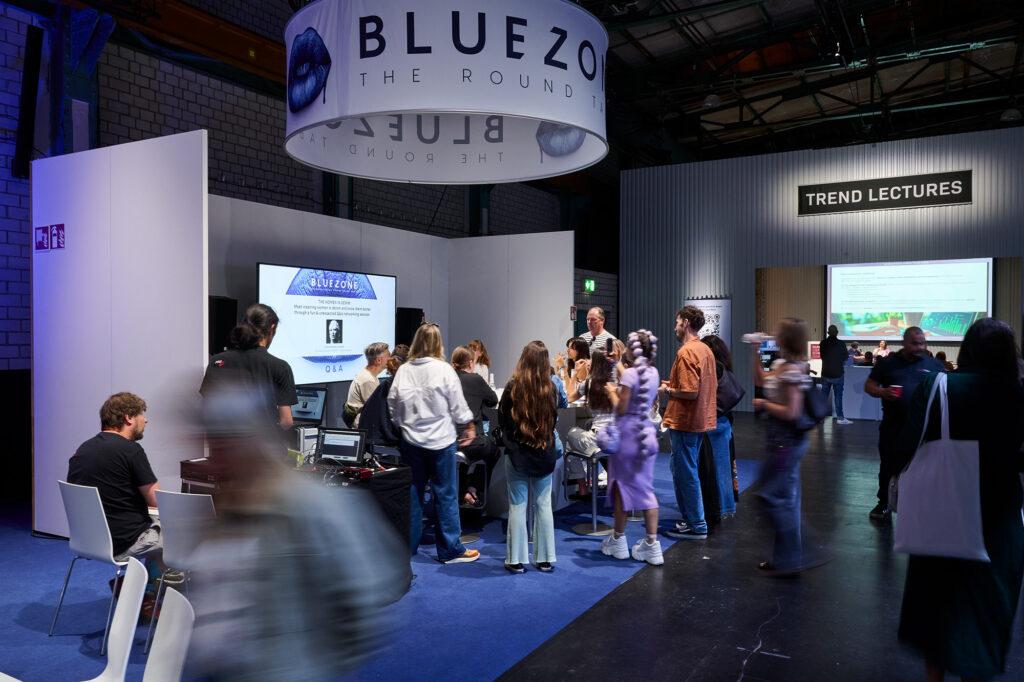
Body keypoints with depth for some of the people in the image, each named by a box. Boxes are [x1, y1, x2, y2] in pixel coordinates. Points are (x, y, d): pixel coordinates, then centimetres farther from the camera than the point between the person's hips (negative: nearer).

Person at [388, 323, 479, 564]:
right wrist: (469, 426, 11)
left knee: (412, 492, 14)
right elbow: (458, 405, -6)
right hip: (441, 441, -4)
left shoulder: (403, 371, -2)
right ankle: (450, 550, 11)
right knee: (446, 495, 4)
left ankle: (407, 545, 24)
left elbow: (393, 405, 3)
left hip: (411, 441, 4)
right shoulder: (443, 369, -12)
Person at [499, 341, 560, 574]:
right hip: (545, 453, 2)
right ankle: (545, 559, 17)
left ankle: (517, 559, 11)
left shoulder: (513, 386, -14)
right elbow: (554, 419, 7)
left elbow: (502, 419, -1)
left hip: (517, 453, -2)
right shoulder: (550, 388, -7)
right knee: (543, 506, 10)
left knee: (518, 506, 5)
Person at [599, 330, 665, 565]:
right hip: (646, 432, 7)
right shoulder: (653, 373, 7)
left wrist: (612, 392, 1)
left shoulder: (629, 374, -17)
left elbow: (621, 408, -18)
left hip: (626, 432, -7)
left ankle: (618, 541, 19)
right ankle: (652, 544, 8)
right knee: (645, 487, 9)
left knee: (621, 485, 7)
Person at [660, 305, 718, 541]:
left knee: (685, 473, 1)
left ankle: (696, 526, 9)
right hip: (701, 420, 10)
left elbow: (690, 393, -26)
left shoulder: (686, 352, -19)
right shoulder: (706, 350, 10)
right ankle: (690, 519, 26)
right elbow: (713, 385, 18)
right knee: (680, 469, 19)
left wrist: (667, 390, -9)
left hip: (684, 422, -10)